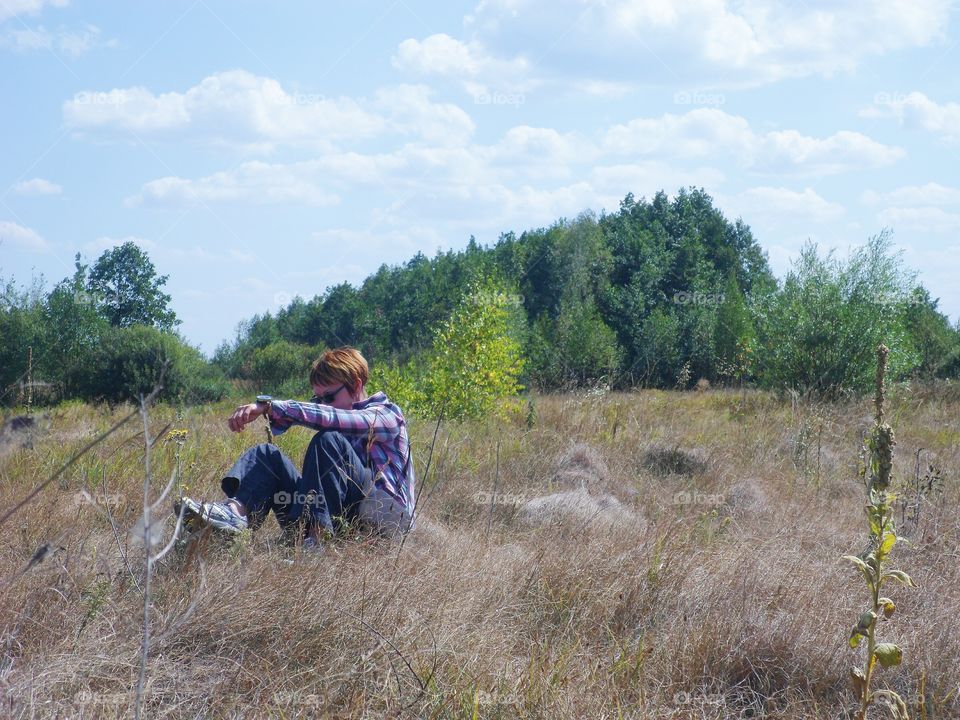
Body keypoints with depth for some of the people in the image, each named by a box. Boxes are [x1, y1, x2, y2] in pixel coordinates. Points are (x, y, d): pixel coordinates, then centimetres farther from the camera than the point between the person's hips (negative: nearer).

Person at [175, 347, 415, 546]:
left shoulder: (387, 415, -3)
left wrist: (269, 406, -25)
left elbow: (328, 418, -21)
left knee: (328, 441, -28)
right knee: (267, 454, -3)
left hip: (387, 514, -7)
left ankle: (312, 532, -39)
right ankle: (236, 509, -33)